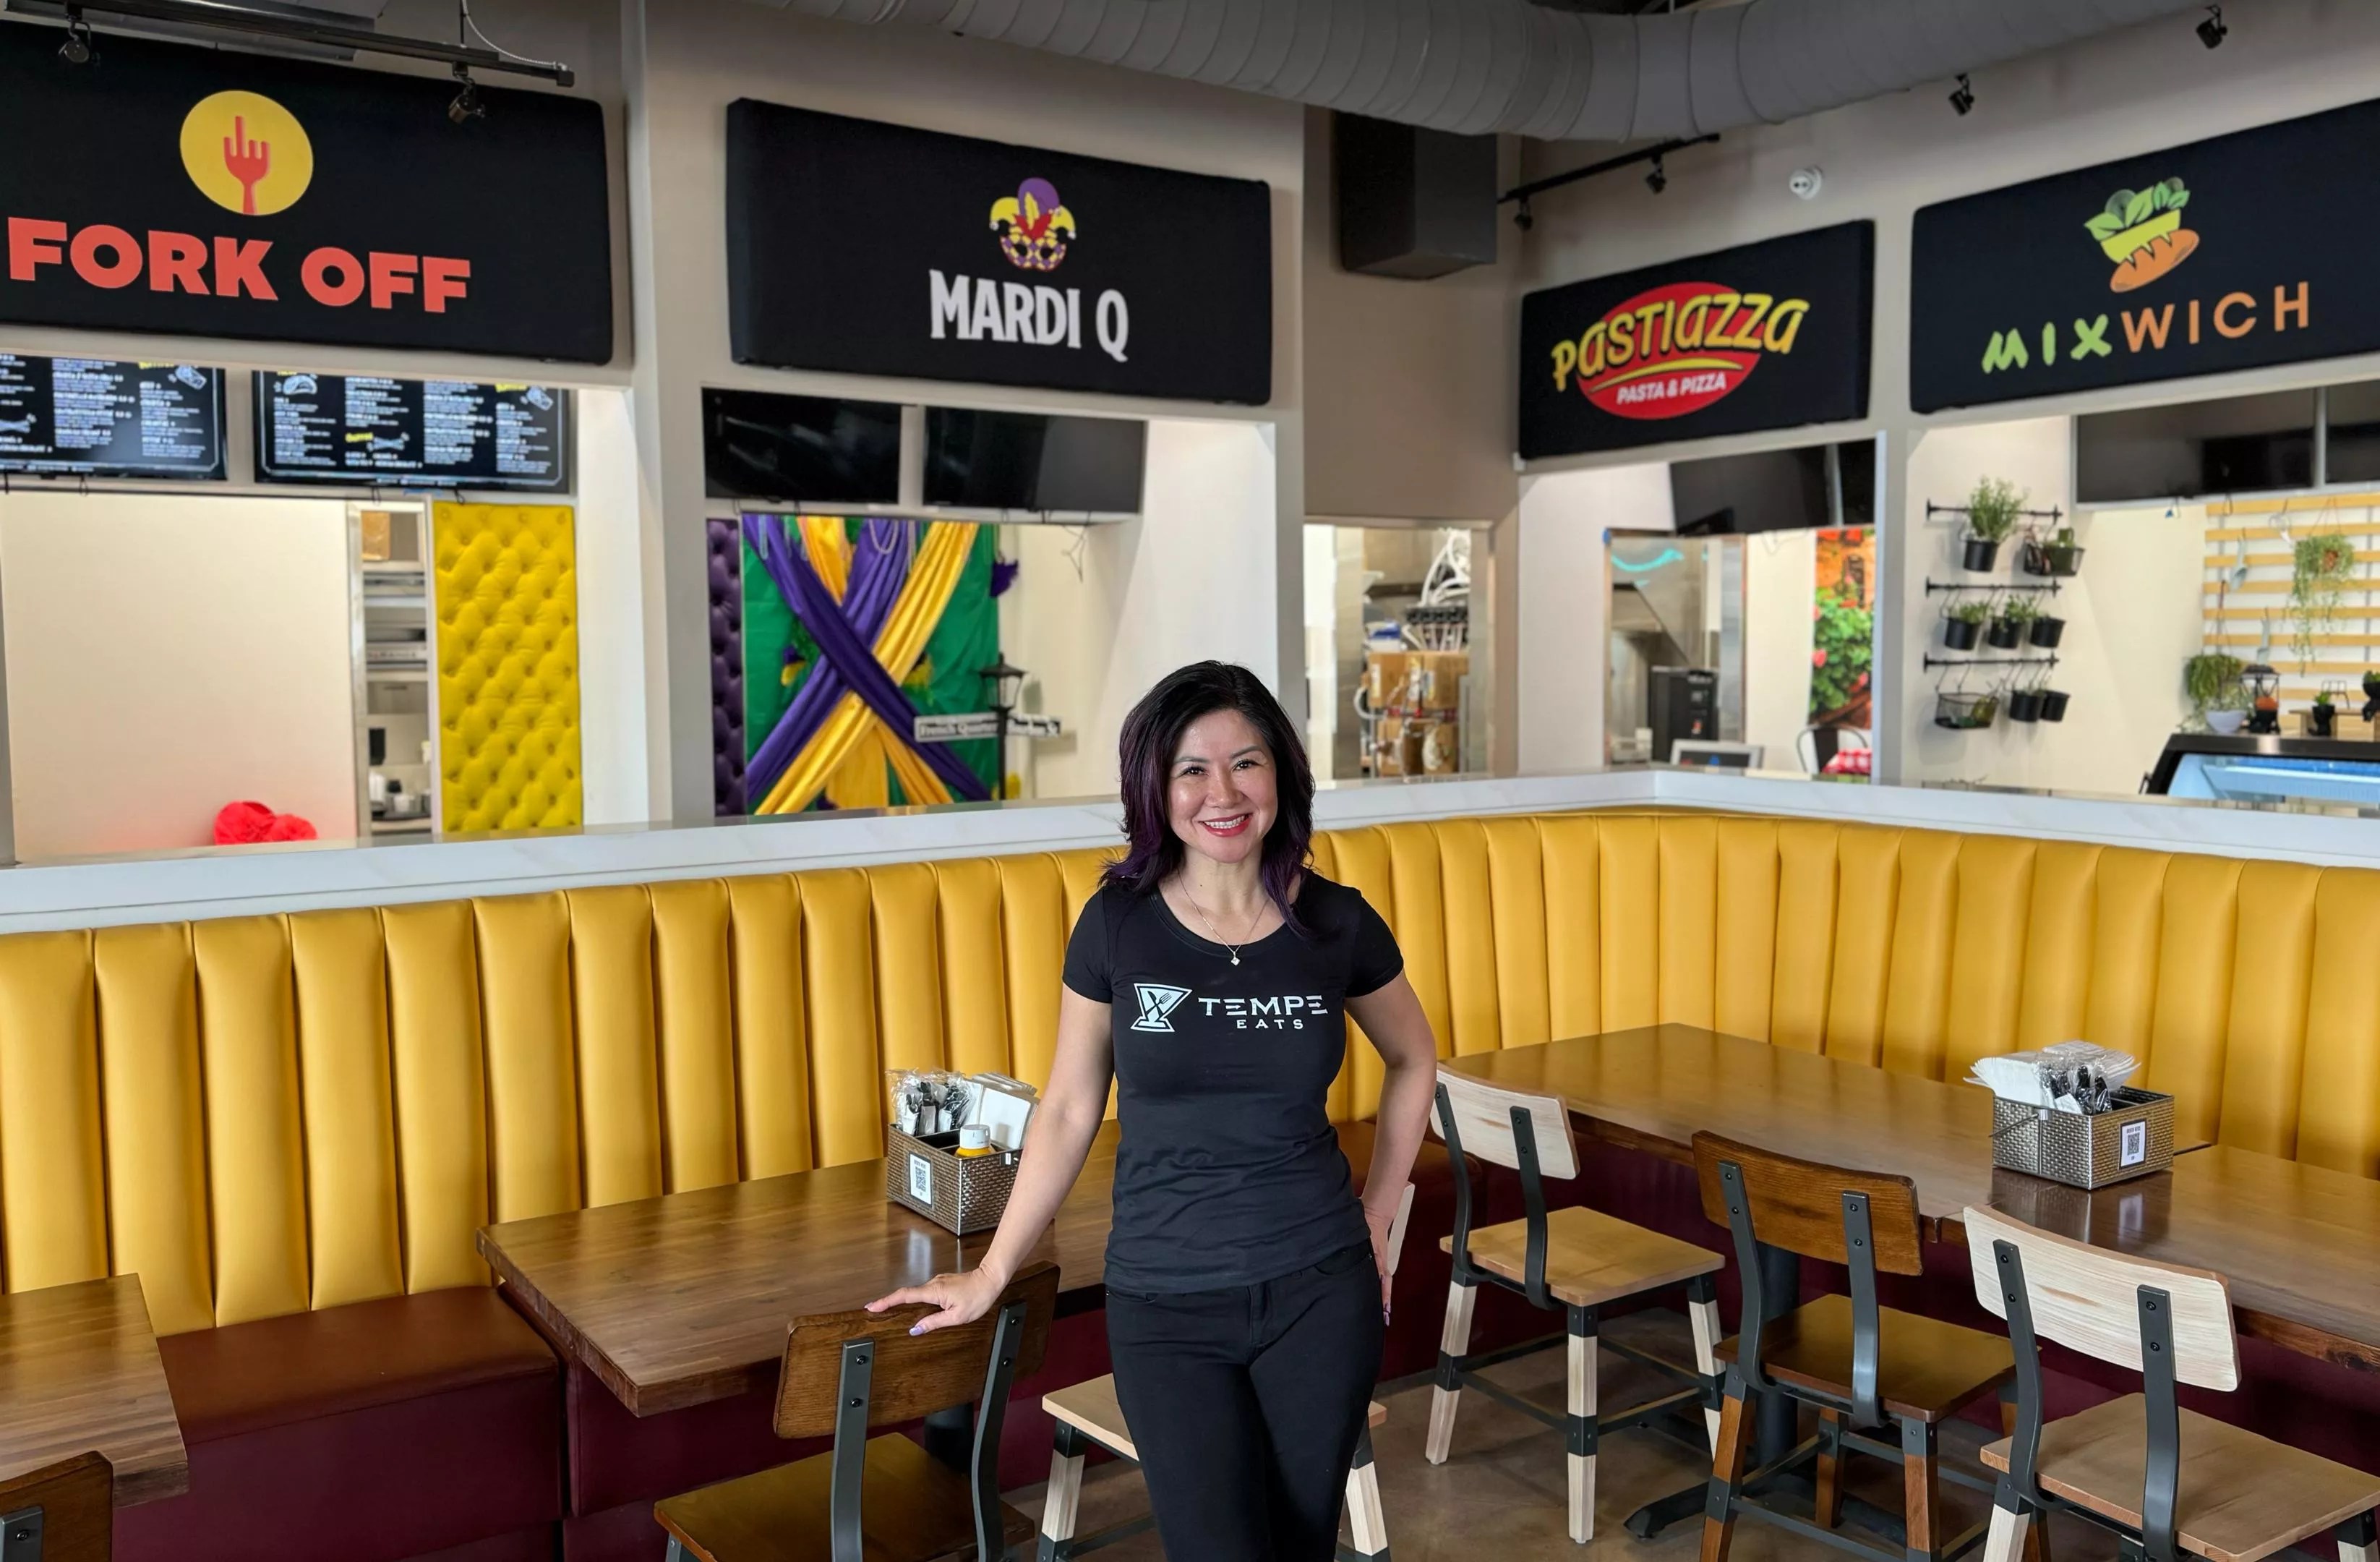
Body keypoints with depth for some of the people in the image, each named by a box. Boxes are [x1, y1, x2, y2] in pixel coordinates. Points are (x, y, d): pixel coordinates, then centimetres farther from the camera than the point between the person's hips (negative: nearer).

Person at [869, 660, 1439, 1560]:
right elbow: (1068, 1111, 1)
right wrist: (992, 1273, 4)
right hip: (1164, 1302, -1)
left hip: (1318, 1291, 1)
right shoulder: (1117, 923, -7)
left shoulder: (1337, 921, -5)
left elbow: (1414, 1060, 13)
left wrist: (1376, 1217, 9)